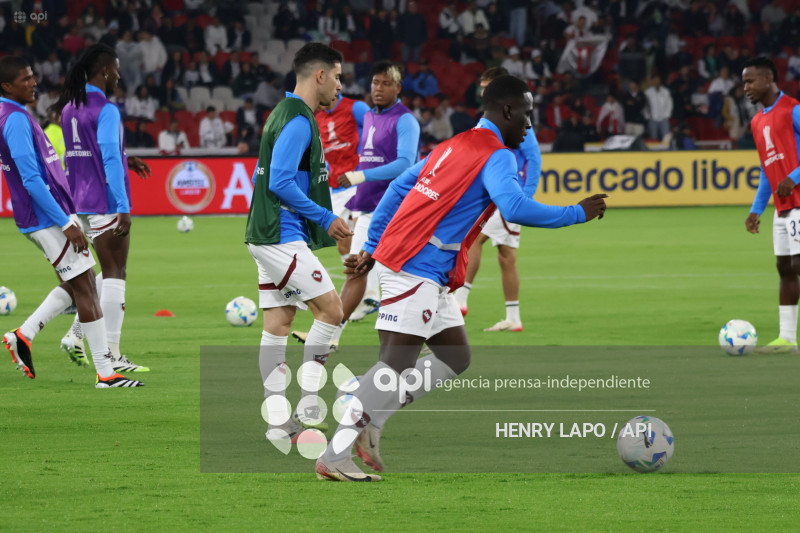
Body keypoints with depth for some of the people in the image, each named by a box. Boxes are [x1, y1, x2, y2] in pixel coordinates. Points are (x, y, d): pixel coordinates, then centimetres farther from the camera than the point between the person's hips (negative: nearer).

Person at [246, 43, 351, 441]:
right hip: (282, 238, -10)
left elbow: (262, 177, 23)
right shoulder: (297, 120, -15)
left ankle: (278, 422, 5)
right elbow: (281, 182, -22)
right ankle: (308, 405, -6)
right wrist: (324, 218, -15)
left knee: (278, 324, 6)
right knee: (331, 308, -8)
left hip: (272, 237, 10)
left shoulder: (285, 114, 17)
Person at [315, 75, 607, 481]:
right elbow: (514, 208, -26)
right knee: (395, 365, -14)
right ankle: (334, 458, -15)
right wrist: (577, 213, -16)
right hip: (415, 270, -10)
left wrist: (372, 248, 25)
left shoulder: (455, 146, 19)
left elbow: (398, 187, 23)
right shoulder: (496, 156, -10)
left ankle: (369, 424, 8)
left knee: (455, 360, 11)